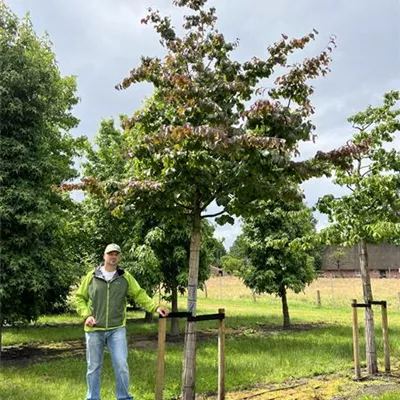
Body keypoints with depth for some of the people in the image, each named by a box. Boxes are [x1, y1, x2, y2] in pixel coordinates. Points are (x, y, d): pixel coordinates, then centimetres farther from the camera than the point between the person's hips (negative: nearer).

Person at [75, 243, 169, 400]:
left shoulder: (126, 277, 4)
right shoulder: (91, 276, 2)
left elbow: (139, 294, -2)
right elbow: (79, 298, 8)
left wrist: (155, 307, -16)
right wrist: (86, 315, -7)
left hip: (117, 329, 0)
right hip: (94, 330, 0)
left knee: (121, 365, -4)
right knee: (93, 367, 11)